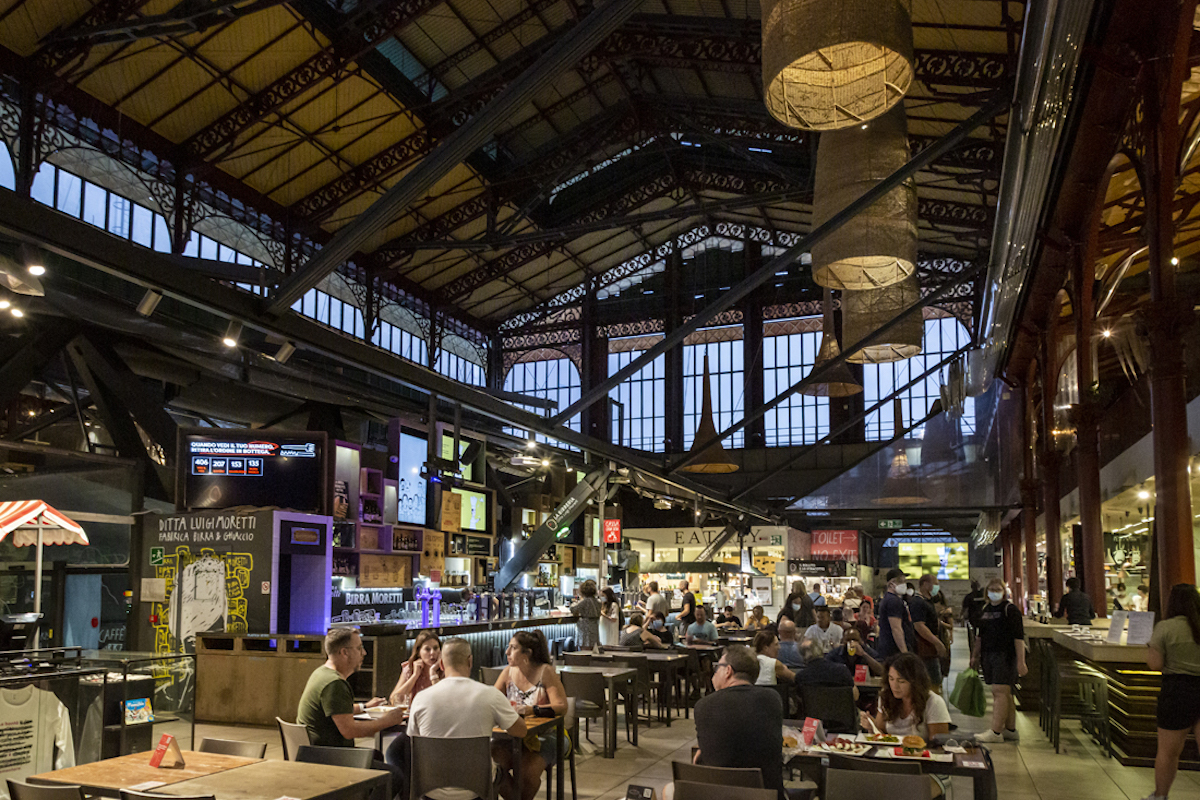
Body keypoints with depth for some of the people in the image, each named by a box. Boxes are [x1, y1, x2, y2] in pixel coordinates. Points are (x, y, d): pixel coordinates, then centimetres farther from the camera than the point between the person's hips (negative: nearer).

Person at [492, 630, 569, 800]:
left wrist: (532, 710, -29)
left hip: (542, 736, -4)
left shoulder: (545, 671, -8)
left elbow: (561, 706, -15)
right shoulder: (508, 672, 7)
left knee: (527, 771, -28)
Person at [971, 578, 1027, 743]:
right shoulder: (985, 610, 15)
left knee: (1000, 692, -11)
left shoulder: (1010, 610, -6)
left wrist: (1021, 661, -17)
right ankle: (1010, 730, 18)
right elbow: (981, 636, 23)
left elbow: (1019, 637, -11)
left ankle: (996, 732, -13)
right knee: (1004, 693, 11)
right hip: (988, 655, 7)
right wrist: (975, 655, 21)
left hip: (1005, 655, -7)